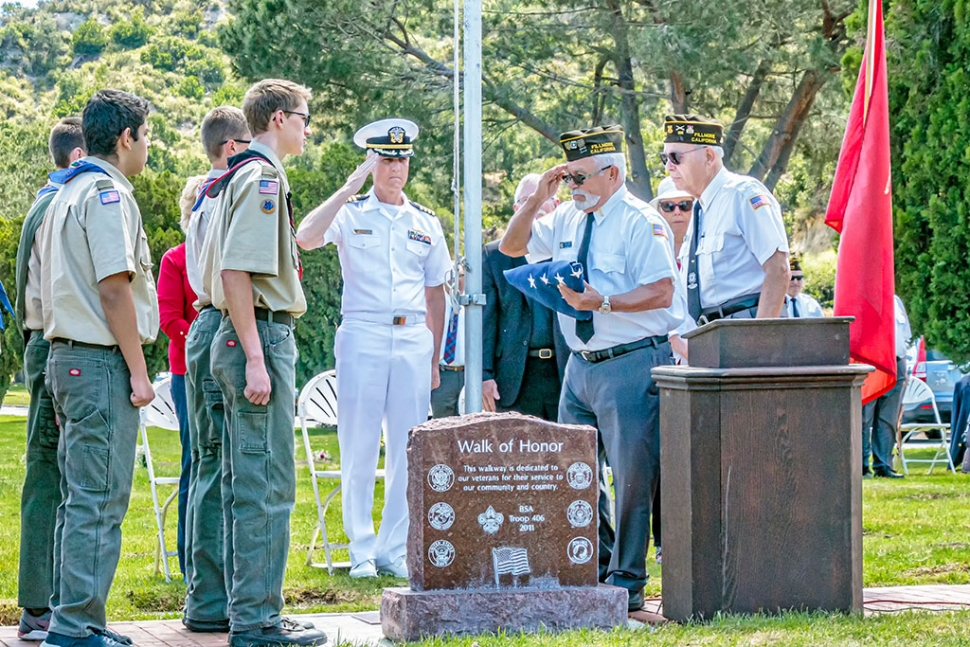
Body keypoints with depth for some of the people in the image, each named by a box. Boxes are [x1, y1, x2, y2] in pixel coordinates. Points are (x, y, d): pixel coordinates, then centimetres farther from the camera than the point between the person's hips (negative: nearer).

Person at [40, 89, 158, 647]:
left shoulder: (67, 194, 18)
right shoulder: (108, 194, -12)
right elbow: (114, 289, -18)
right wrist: (138, 371, -15)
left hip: (68, 358, 10)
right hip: (102, 361, -10)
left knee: (80, 498, 13)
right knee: (100, 500, -8)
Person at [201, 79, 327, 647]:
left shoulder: (242, 178, 17)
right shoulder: (263, 179, -14)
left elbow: (223, 269, 23)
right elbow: (235, 273, -21)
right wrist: (256, 359, -23)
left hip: (239, 339, 11)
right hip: (261, 337, -11)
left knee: (246, 484, 13)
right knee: (268, 485, -8)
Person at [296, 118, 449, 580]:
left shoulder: (426, 223, 14)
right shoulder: (350, 213, 3)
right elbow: (306, 238, -17)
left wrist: (434, 359, 13)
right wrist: (349, 189, -18)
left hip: (414, 339, 3)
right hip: (362, 337, -3)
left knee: (408, 451, 2)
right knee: (359, 448, -2)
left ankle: (395, 550, 9)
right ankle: (362, 551, 4)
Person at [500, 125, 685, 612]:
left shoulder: (640, 222, -10)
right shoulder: (568, 217, 12)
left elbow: (660, 292, -16)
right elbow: (511, 247, 17)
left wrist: (602, 302, -25)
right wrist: (536, 199, 4)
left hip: (631, 365, -8)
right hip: (581, 365, 8)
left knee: (632, 477, -4)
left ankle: (626, 583, 4)